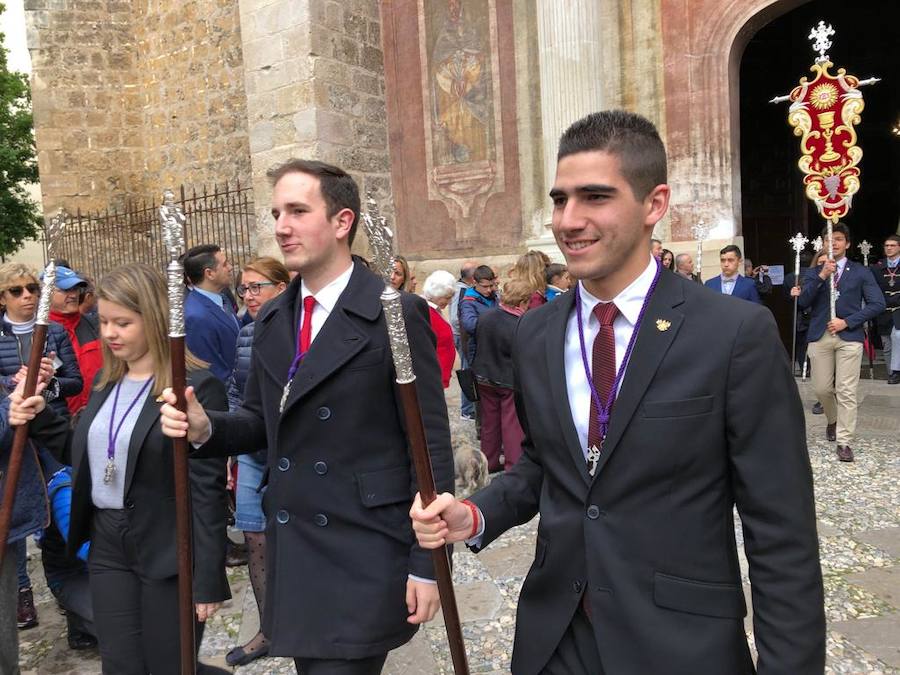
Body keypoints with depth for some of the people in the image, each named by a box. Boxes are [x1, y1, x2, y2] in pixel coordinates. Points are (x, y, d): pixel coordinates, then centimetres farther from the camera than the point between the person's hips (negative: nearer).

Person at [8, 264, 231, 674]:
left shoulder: (197, 387, -17)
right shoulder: (106, 382, 8)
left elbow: (206, 489, -18)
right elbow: (86, 455, 17)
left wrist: (207, 580, -17)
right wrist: (42, 419, 2)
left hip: (167, 553, -7)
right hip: (107, 547, 7)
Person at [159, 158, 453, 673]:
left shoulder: (395, 313, -13)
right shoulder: (273, 320, 7)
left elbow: (431, 445, -13)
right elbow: (264, 420, 15)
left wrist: (427, 563, -12)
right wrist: (206, 428, -7)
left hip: (367, 553, -6)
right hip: (292, 550, 7)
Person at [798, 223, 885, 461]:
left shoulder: (861, 272, 6)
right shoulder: (813, 273, 10)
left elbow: (877, 304, -1)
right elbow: (803, 303, -3)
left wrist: (847, 322, -10)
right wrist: (821, 276, -14)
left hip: (849, 336, -2)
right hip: (819, 336, 2)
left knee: (846, 391, -5)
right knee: (821, 389, 7)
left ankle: (844, 441, 4)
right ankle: (833, 420, 37)